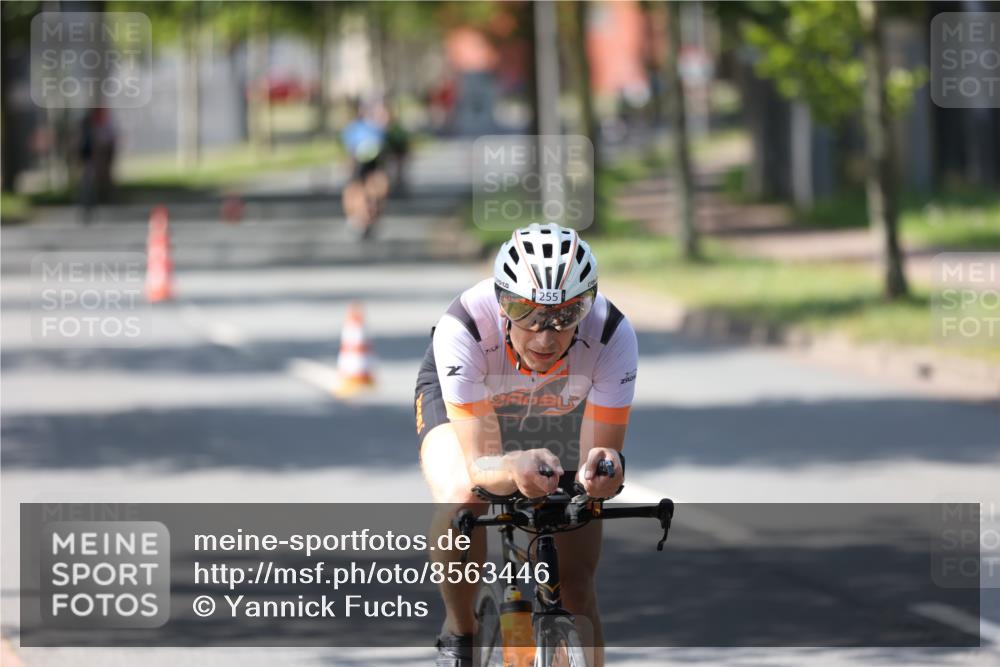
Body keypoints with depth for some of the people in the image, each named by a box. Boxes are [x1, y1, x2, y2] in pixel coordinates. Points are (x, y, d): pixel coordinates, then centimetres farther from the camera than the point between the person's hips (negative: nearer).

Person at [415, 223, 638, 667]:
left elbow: (602, 451, -34)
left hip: (563, 412, 2)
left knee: (575, 584, -4)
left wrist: (603, 470, -58)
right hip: (461, 401, -2)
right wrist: (513, 469, -65)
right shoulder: (462, 328, -41)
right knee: (461, 500, -34)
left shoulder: (611, 334, -37)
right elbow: (480, 465, -42)